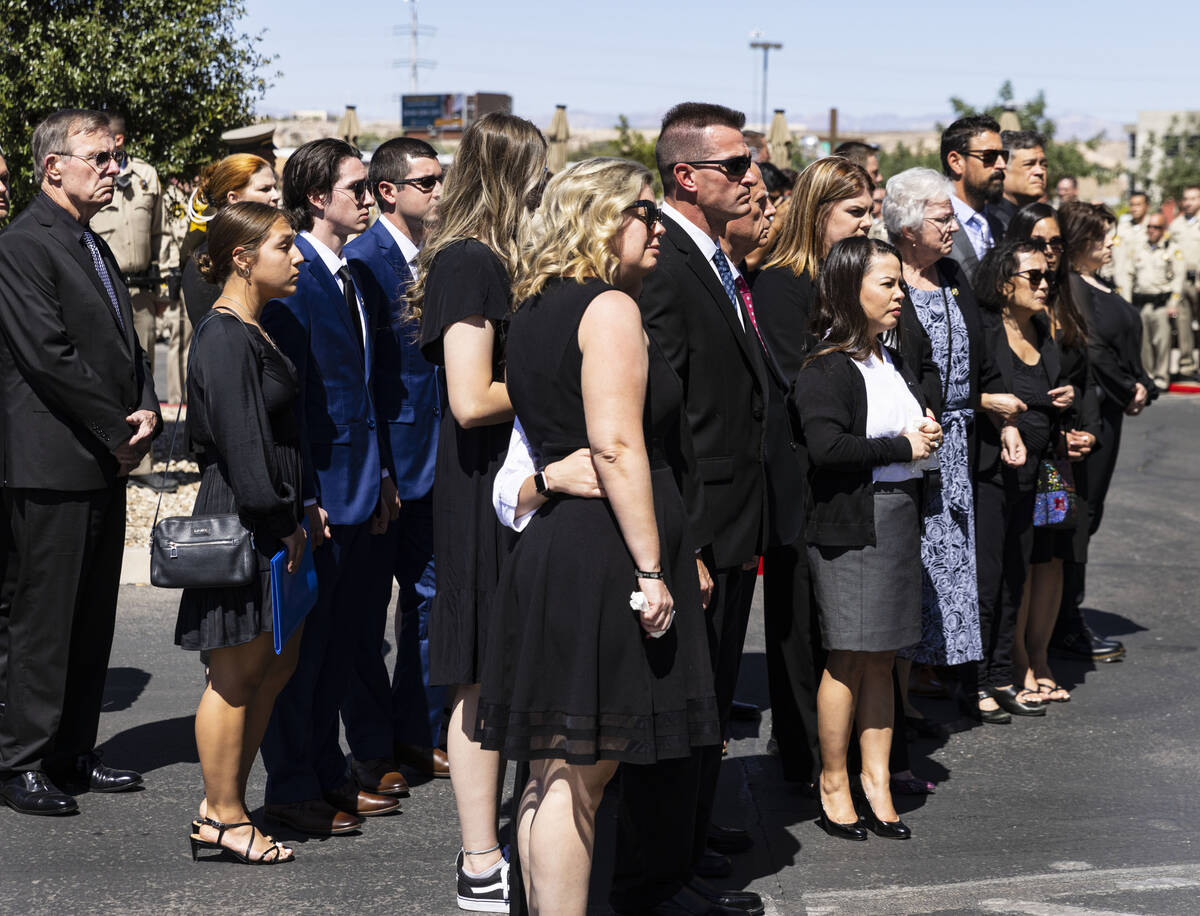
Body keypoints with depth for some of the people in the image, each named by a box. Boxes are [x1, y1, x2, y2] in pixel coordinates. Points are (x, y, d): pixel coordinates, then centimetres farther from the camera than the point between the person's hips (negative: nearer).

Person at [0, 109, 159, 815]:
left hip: (108, 463, 9)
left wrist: (148, 412, 1)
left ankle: (72, 755, 20)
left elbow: (127, 345, 20)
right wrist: (120, 432, -13)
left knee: (93, 621, 12)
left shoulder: (94, 247, 17)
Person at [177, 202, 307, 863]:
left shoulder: (254, 330, 14)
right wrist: (282, 523, -16)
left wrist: (295, 519, 13)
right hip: (239, 521, -10)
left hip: (271, 520, 10)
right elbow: (243, 443, -21)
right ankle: (223, 817, 12)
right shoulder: (225, 338, -17)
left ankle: (221, 808, 22)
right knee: (237, 673, 0)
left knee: (277, 663, 14)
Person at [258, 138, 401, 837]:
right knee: (303, 643, 1)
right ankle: (292, 789, 12)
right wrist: (304, 498, -20)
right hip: (318, 491, -9)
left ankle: (328, 774, 26)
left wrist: (382, 473, 16)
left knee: (341, 639, 15)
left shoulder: (348, 276, 13)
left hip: (355, 490, 9)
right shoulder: (294, 277, -15)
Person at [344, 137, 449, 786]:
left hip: (433, 463, 8)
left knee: (429, 598, 14)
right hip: (385, 460, -8)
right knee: (368, 610, 4)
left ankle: (418, 734, 27)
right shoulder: (364, 262, -14)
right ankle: (372, 750, 14)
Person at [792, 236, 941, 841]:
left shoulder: (894, 364, 16)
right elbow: (826, 446, -24)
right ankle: (834, 786, 10)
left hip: (901, 518, 8)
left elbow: (918, 427, 26)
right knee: (848, 657, -1)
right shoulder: (825, 370, -11)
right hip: (848, 525, -8)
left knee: (880, 657, 10)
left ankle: (876, 781, 16)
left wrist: (926, 435, 2)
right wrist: (903, 447, -15)